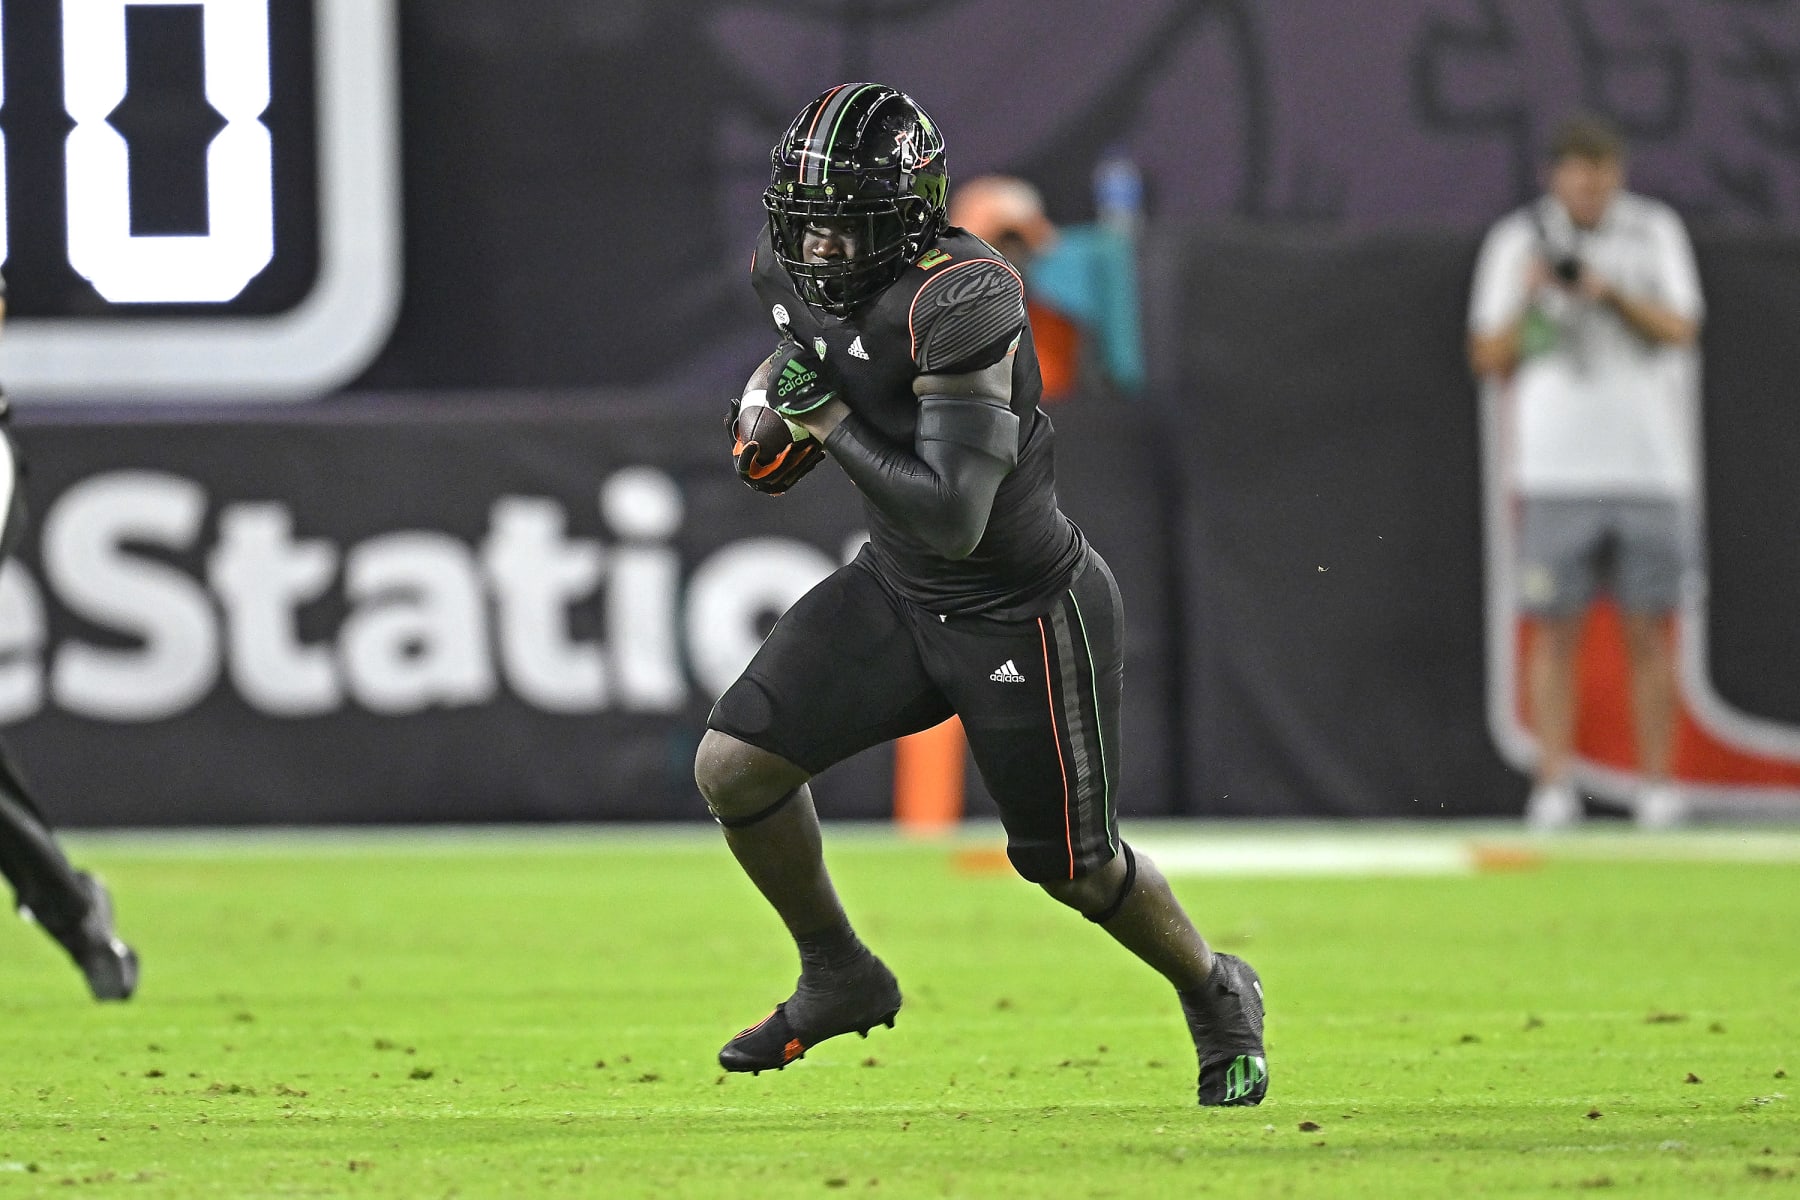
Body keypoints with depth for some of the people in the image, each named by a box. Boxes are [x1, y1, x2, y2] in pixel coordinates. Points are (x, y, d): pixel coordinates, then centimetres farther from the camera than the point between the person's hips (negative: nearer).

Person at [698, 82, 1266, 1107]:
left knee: (1074, 866, 6)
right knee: (734, 767, -8)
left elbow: (952, 516, -35)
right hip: (898, 594, 7)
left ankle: (1217, 998, 37)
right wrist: (776, 411, 0)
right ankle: (840, 980, 15)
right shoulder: (791, 270, -6)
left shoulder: (962, 301, -31)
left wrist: (830, 422, -27)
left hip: (1025, 618, -7)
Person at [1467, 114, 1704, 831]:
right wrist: (1528, 301, -11)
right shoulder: (1517, 242, 6)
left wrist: (1613, 294, -17)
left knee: (1650, 629, 0)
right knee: (1554, 626, -4)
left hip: (1649, 468, 1)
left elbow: (1681, 330, -3)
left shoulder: (1656, 232, 8)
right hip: (1557, 469, -1)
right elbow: (1488, 360, 5)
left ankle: (1657, 782, 5)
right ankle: (1553, 785, -1)